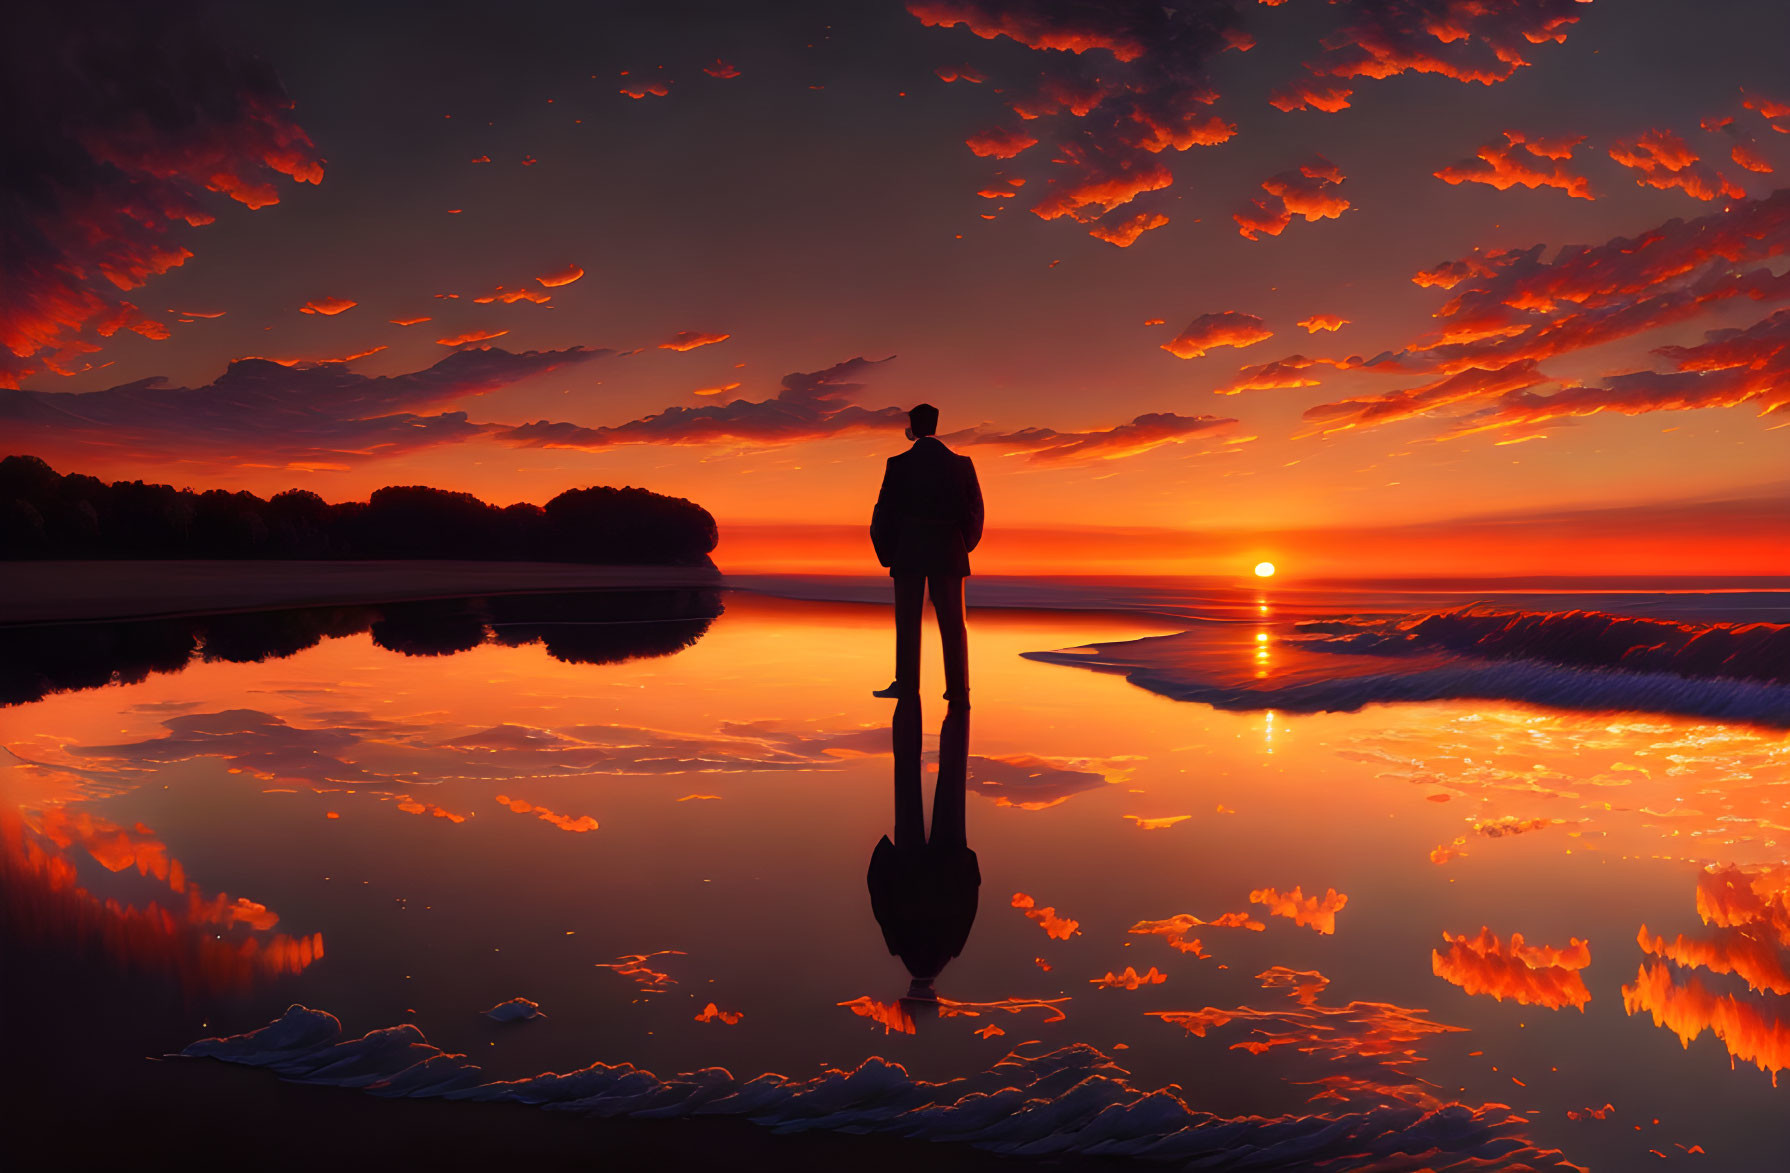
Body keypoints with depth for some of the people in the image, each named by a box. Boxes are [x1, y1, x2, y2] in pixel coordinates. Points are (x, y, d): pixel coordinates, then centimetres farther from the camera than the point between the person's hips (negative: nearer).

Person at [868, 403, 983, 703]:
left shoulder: (899, 464, -6)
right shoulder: (962, 464, 0)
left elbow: (885, 510, -3)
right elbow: (975, 509, 4)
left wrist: (886, 552, 10)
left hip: (908, 554, -2)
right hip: (949, 554, 2)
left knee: (907, 622, 7)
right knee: (952, 622, 6)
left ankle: (907, 684, 7)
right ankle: (958, 688, 4)